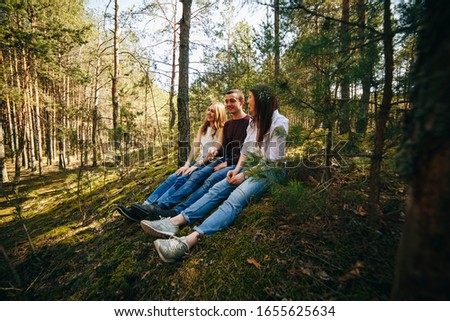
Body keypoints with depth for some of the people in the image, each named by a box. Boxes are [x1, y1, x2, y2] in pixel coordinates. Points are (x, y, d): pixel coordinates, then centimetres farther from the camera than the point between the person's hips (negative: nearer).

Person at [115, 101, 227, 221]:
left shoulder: (221, 130, -3)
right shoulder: (202, 128, 19)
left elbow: (214, 152, -12)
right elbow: (195, 147, 8)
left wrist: (195, 165, -16)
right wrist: (187, 164, -5)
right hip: (198, 162, 6)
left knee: (181, 180, -28)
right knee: (172, 178, -15)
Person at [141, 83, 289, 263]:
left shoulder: (279, 123, -10)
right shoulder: (254, 121, 15)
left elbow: (271, 162, -14)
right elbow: (246, 149, 13)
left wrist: (245, 175, -14)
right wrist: (237, 169, -3)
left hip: (267, 173, -7)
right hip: (249, 169, 7)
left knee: (235, 199, -33)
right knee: (217, 189, -17)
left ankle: (189, 241, -49)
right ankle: (175, 222, -28)